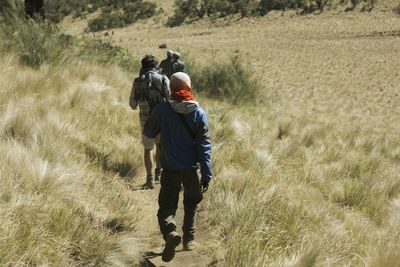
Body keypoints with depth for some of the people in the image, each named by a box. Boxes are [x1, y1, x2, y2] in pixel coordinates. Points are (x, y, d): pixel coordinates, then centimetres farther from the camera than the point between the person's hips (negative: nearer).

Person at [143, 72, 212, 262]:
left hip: (170, 169, -1)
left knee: (166, 206, 3)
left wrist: (148, 145, 33)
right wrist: (206, 175, -5)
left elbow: (148, 134, 8)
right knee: (191, 205, 23)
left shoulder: (162, 110, -7)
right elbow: (204, 146, -8)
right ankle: (189, 239, 26)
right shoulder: (199, 113, -6)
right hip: (191, 168, 1)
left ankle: (170, 232, -24)